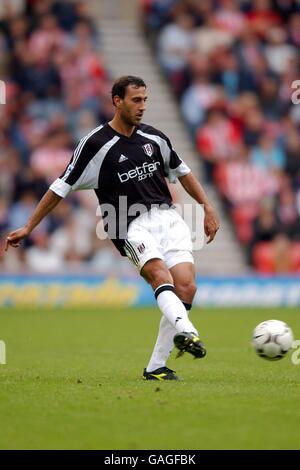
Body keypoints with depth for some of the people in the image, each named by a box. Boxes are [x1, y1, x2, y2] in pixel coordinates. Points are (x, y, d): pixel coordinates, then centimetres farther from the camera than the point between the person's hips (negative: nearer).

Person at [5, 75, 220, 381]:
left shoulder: (154, 138, 11)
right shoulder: (96, 144, -3)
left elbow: (182, 172, 27)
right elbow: (62, 187, 3)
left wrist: (208, 208, 21)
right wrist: (28, 227, 4)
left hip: (167, 216, 4)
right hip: (133, 226, -4)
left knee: (186, 285, -14)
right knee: (159, 273, -32)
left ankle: (156, 367, -7)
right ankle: (186, 332, -56)